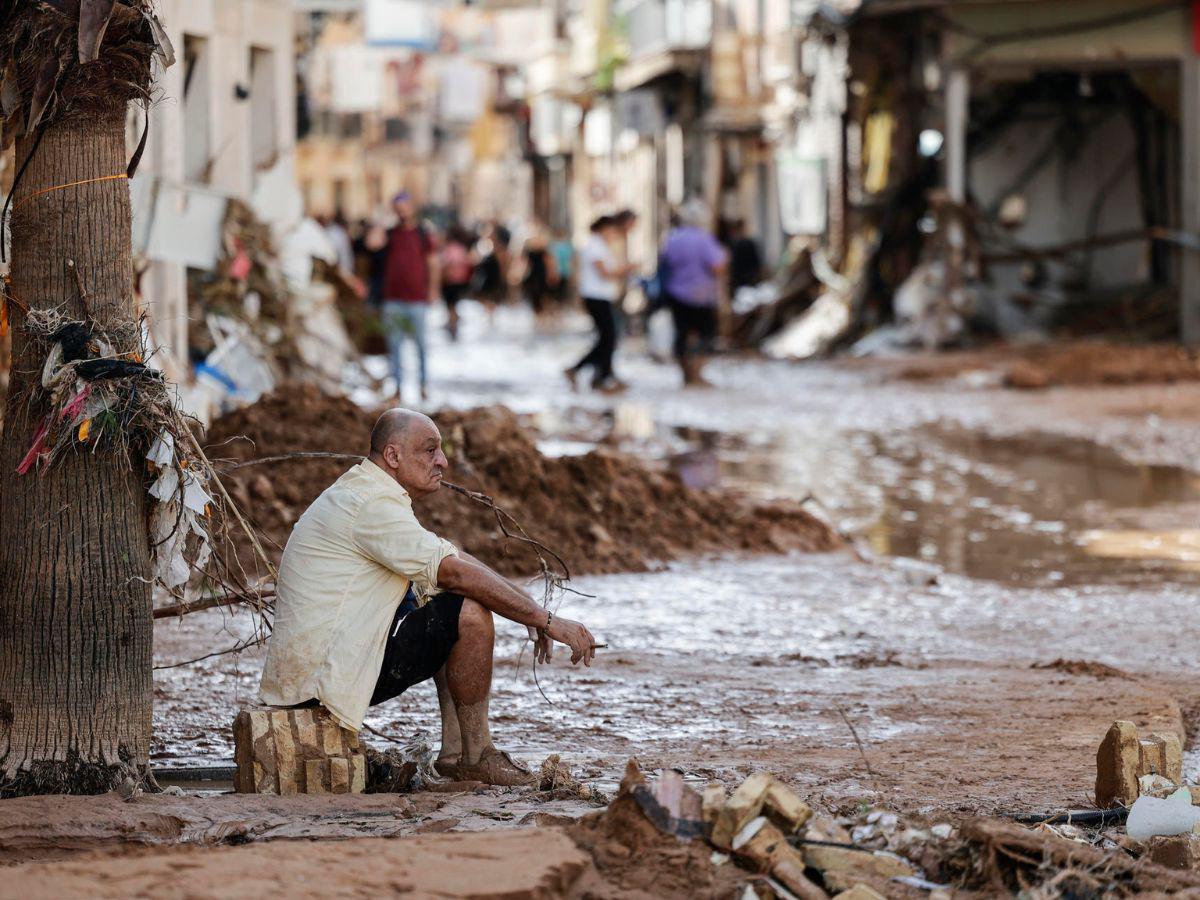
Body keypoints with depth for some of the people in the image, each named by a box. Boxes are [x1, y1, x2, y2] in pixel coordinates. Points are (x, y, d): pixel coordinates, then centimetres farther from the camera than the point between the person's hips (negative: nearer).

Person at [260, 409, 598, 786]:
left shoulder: (360, 494, 18)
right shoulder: (374, 504, -16)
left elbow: (451, 561, 18)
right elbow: (457, 573, -22)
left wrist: (533, 615, 9)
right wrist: (547, 621, -17)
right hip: (324, 679, -11)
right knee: (470, 612, -16)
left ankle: (454, 750, 11)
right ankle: (476, 756, -5)